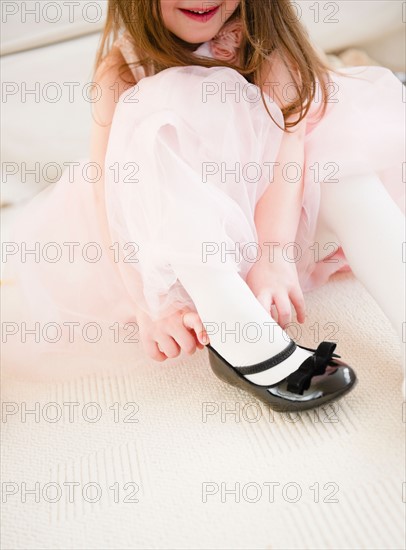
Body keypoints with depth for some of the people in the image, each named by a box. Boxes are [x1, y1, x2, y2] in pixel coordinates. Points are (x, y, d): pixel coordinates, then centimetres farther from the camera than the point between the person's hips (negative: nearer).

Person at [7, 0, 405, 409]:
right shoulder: (122, 66, -12)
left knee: (339, 112, -20)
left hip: (271, 214, 2)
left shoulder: (265, 36, -8)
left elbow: (289, 130, -26)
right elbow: (106, 186, -25)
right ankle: (238, 341, -43)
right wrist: (149, 305, -39)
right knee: (159, 122, -27)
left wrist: (274, 252, -42)